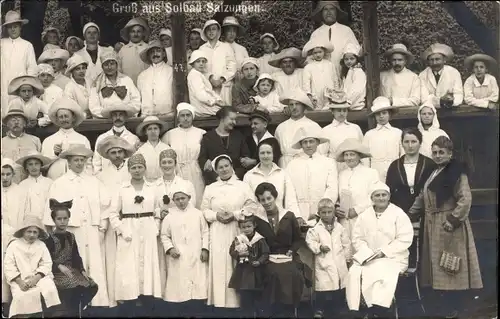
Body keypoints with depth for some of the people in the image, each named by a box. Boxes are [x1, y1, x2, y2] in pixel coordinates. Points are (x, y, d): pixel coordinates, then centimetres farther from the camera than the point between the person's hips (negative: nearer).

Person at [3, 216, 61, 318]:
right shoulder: (14, 245, 7)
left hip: (39, 277, 1)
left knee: (50, 290, -29)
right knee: (21, 297, -32)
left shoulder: (41, 245, 12)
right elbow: (8, 266, -1)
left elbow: (46, 264, 2)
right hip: (20, 279, -1)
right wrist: (19, 281, -14)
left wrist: (36, 278, -15)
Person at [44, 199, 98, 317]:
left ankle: (72, 310, 2)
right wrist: (59, 266, -27)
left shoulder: (70, 236, 12)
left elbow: (76, 256, 10)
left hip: (72, 270, 6)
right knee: (74, 287, -29)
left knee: (92, 287, -8)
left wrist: (82, 270, -4)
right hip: (56, 272, -6)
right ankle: (70, 311, -6)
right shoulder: (49, 238, -5)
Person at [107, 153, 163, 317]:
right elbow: (113, 213, 2)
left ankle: (147, 308, 7)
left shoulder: (154, 188, 6)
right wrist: (121, 230, -7)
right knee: (128, 270, -3)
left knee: (148, 268, 1)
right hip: (129, 234, -1)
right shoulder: (122, 189, 3)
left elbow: (160, 211, 7)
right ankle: (129, 308, 2)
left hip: (148, 233, 1)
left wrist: (156, 229, -3)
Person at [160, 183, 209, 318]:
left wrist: (205, 249, -1)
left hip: (196, 258, 1)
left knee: (198, 289, -1)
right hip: (178, 259, -1)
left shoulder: (198, 214, 7)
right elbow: (164, 236, 7)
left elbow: (205, 232, 8)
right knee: (179, 291, -1)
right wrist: (169, 248, -7)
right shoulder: (169, 216, 4)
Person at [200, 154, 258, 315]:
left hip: (238, 233, -1)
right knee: (219, 268, -3)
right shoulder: (210, 189, 12)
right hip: (218, 235, 1)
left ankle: (235, 303, 3)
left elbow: (252, 208, 0)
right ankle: (220, 304, 2)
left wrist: (235, 215, -12)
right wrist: (216, 215, -9)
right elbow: (204, 211, 9)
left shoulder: (243, 186, 7)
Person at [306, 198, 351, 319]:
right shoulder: (315, 229, -2)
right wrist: (319, 247, -19)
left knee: (340, 289, 10)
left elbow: (346, 243, 9)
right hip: (324, 263, -3)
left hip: (339, 262, 3)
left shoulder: (340, 228, 5)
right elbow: (310, 241, -5)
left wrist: (348, 257, 9)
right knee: (323, 288, -5)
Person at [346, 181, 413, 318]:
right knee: (354, 273, -23)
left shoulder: (399, 214, -3)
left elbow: (405, 239, -9)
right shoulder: (364, 215, 9)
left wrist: (384, 252, -16)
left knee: (384, 274, -34)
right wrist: (367, 254, -10)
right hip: (368, 257, 4)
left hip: (393, 257, -3)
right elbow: (357, 239, 8)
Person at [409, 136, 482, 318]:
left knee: (450, 268, -2)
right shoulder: (433, 172, 15)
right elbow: (423, 197, 20)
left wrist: (453, 220, -21)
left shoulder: (456, 172, -10)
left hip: (449, 226, -8)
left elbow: (465, 200, -17)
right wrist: (409, 216, 15)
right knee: (437, 269, 11)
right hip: (433, 227, 8)